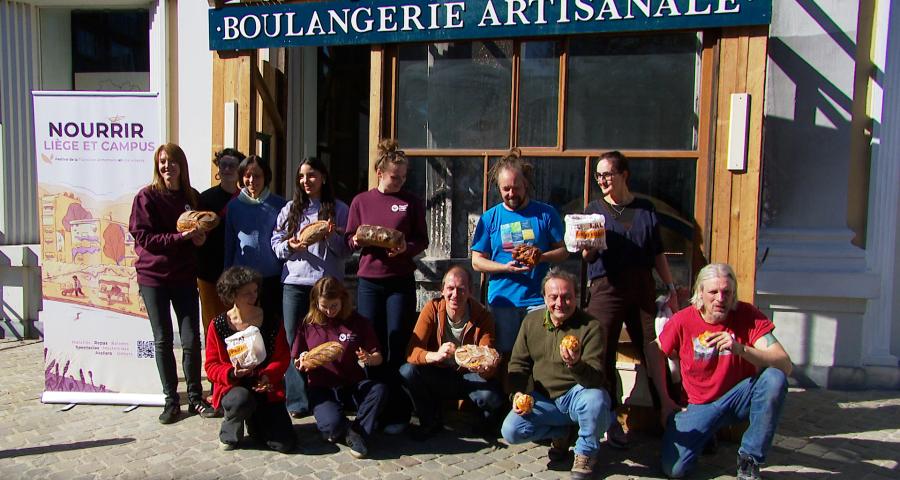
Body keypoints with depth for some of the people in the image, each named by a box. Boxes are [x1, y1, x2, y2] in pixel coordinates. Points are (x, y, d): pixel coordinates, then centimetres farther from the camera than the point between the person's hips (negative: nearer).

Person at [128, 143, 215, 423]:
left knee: (192, 339, 2)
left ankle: (195, 397, 16)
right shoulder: (146, 197, -4)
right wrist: (181, 237, -20)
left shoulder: (192, 197, 7)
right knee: (163, 340, 5)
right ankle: (171, 400, 16)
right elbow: (143, 237, -11)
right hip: (153, 276, -2)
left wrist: (199, 237, -6)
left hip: (185, 276, 3)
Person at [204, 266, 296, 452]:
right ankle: (229, 433, -4)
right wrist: (232, 373, -24)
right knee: (242, 399, -40)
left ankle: (255, 422, 21)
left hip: (266, 389, 2)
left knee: (286, 444, -13)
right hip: (232, 387, -1)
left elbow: (282, 358, 0)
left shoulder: (272, 322, -1)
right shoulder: (218, 325, -5)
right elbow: (211, 366, -3)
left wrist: (268, 376, -21)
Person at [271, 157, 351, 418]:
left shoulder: (339, 209, 7)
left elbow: (345, 250, 3)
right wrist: (290, 246, -9)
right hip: (294, 282, 2)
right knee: (294, 342, 2)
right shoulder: (290, 209, 13)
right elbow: (276, 244, 11)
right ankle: (297, 401, 9)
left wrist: (331, 236, -14)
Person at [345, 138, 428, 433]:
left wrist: (407, 247, -15)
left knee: (398, 347, 1)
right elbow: (349, 240, 10)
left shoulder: (412, 202, 3)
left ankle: (398, 413, 10)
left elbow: (422, 240, 5)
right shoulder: (361, 201, 6)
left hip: (401, 282, -1)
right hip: (369, 281, 1)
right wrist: (358, 240, -13)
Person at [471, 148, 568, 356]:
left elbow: (564, 251, 4)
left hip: (538, 301, -1)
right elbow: (477, 261, 4)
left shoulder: (546, 213, 3)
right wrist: (505, 267, -13)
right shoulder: (489, 218, 5)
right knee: (505, 356, 7)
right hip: (502, 301, 1)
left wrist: (540, 257, -16)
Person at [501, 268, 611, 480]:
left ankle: (585, 452, -5)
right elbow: (518, 363, 8)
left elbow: (595, 378, -21)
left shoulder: (591, 327, -14)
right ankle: (561, 433, 13)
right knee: (511, 431, -18)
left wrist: (576, 365, -42)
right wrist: (517, 392, -10)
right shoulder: (531, 321, 0)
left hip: (577, 396, -3)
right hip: (544, 399, 4)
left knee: (596, 400, -37)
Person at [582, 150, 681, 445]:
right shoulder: (594, 210, 8)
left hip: (642, 286, 2)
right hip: (607, 286, -1)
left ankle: (668, 410, 14)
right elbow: (586, 256, 3)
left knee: (654, 346, 1)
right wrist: (588, 246, -19)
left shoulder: (645, 209, 12)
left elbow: (658, 253, 16)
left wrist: (671, 287, 11)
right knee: (603, 352, -2)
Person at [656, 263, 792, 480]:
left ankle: (749, 460, -15)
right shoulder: (682, 320, -12)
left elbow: (785, 365, -24)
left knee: (775, 378, -32)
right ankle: (707, 435, 17)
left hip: (740, 396, 0)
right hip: (701, 404, 0)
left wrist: (741, 349, -39)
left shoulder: (748, 315, -13)